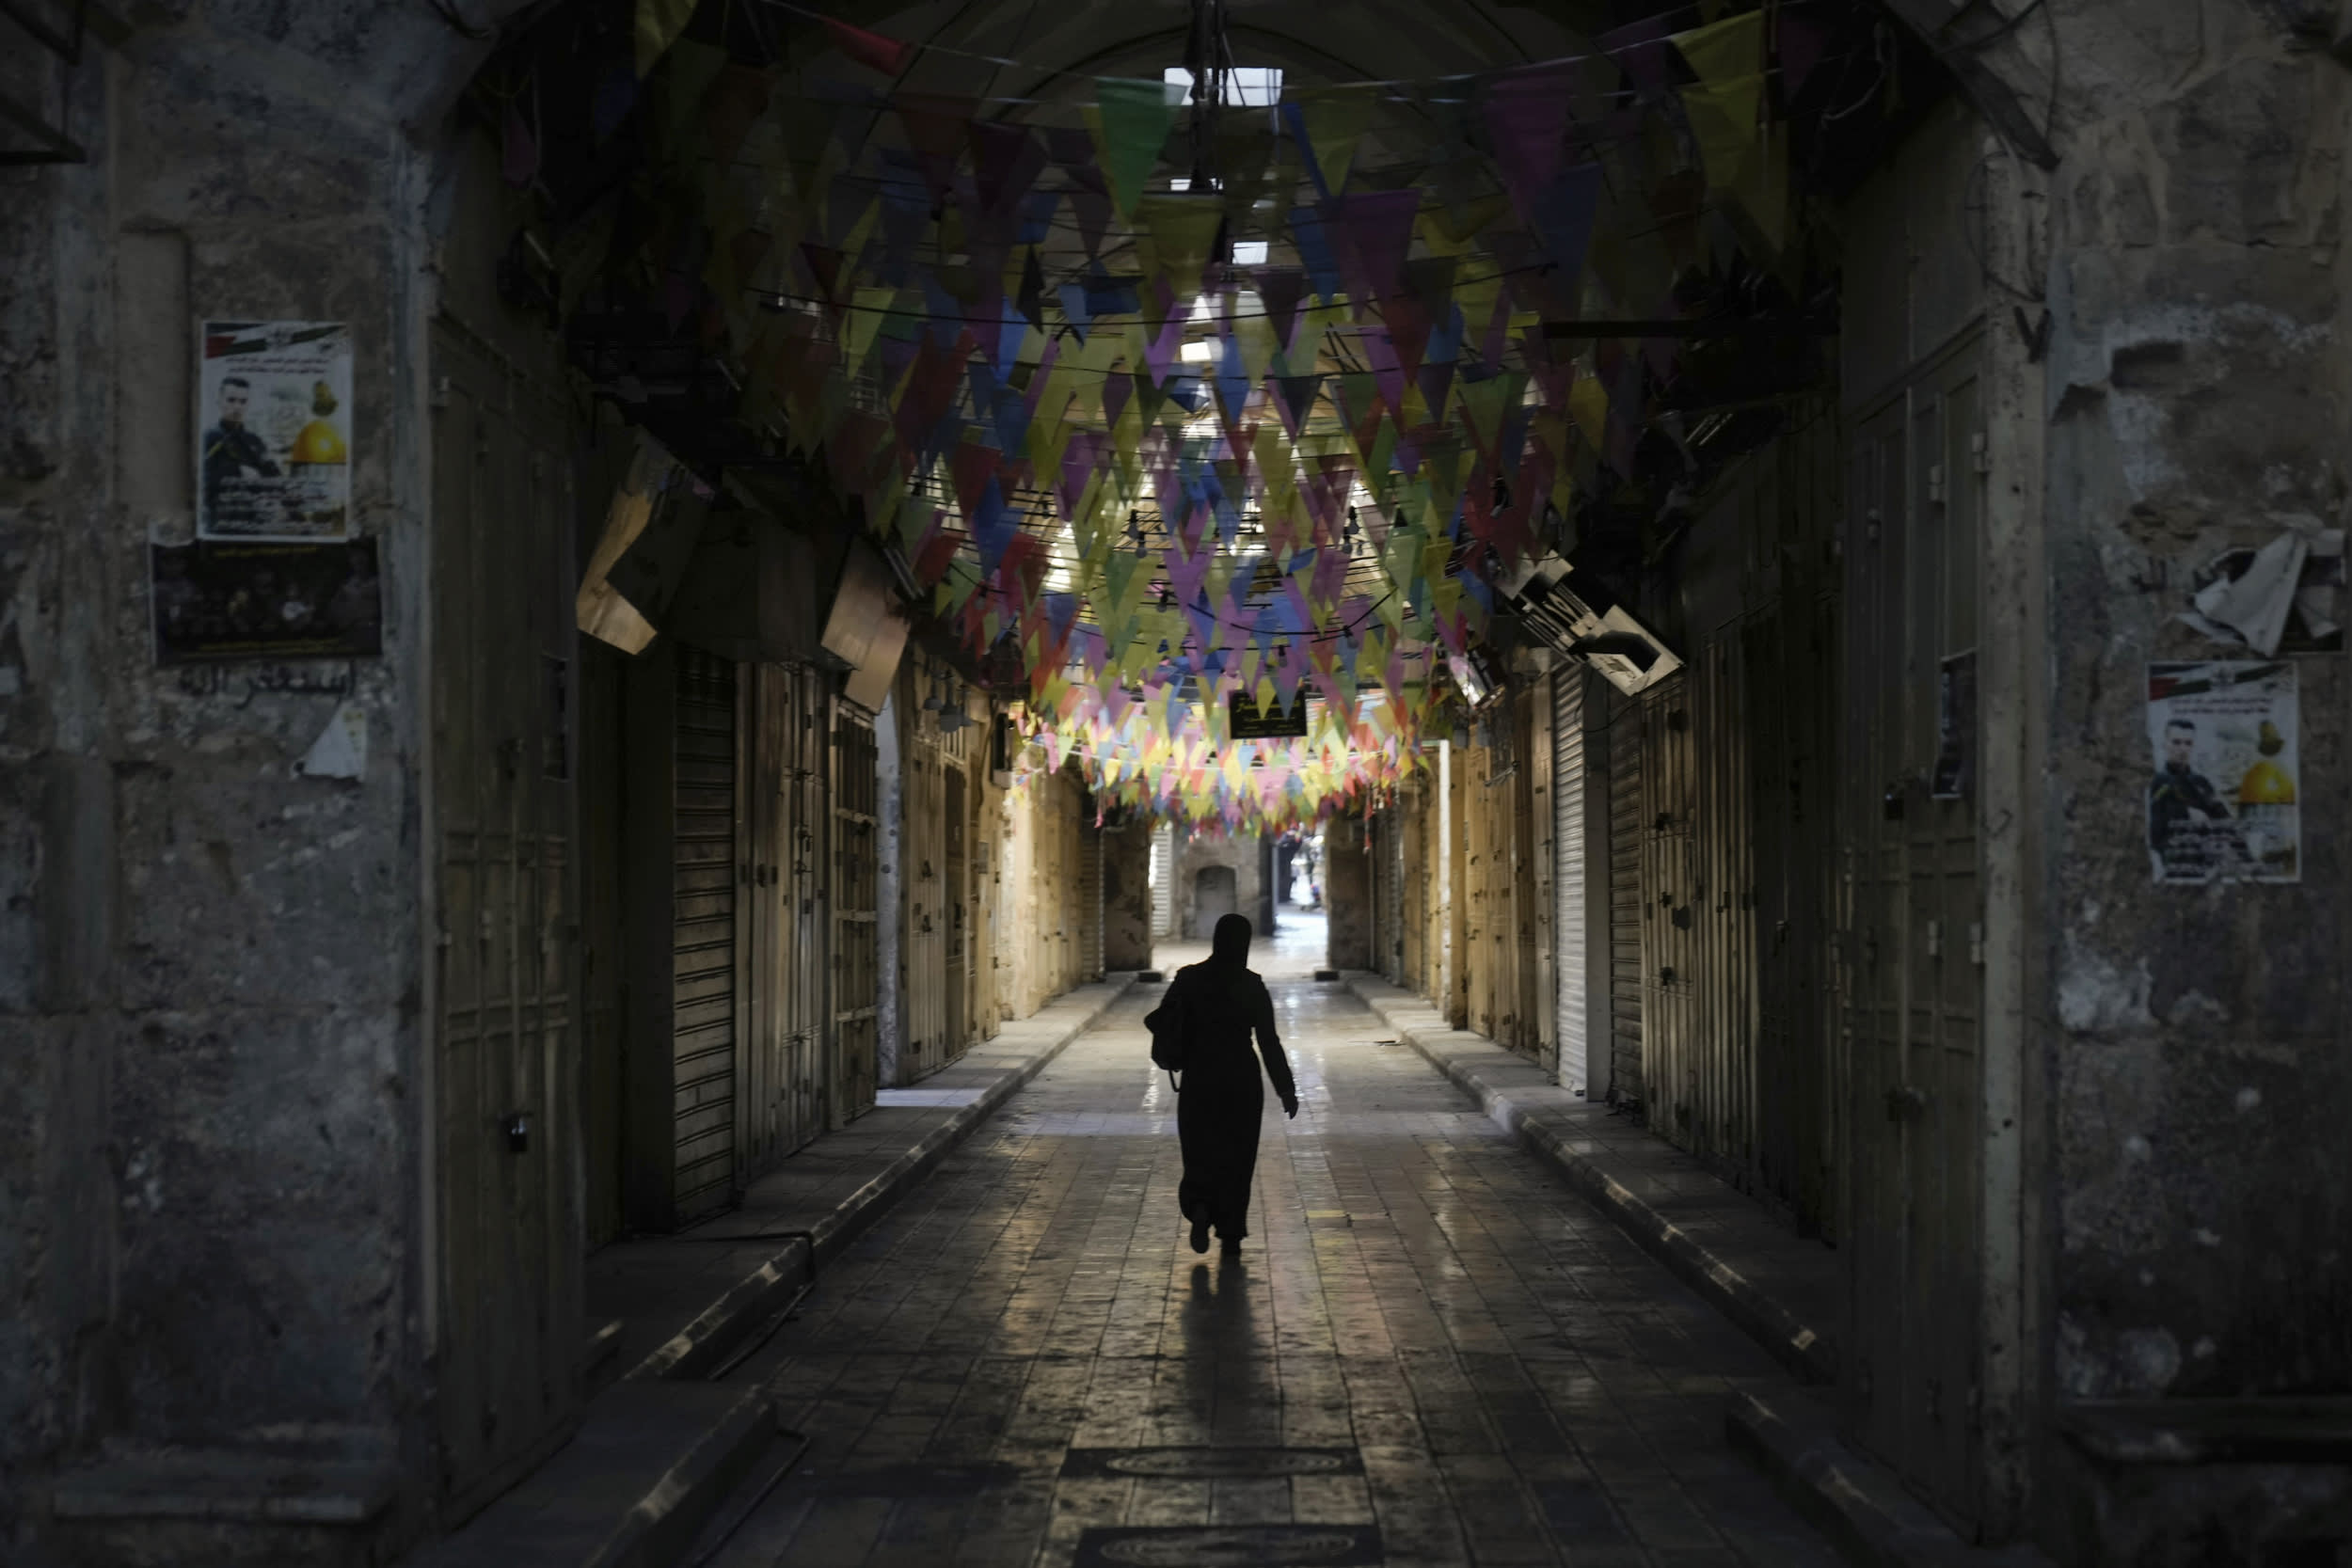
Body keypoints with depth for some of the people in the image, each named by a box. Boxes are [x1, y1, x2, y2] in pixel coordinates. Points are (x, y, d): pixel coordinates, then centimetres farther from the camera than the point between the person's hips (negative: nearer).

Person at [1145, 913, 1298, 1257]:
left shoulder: (1189, 978, -5)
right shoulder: (1252, 985, -7)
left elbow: (1162, 1023, -9)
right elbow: (1269, 1042, -7)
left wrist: (1152, 1019, 15)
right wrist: (1287, 1090, -2)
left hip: (1199, 1081, 1)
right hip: (1242, 1082, -1)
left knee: (1200, 1154, 12)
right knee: (1237, 1159, 11)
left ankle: (1200, 1207, -16)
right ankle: (1231, 1237, 9)